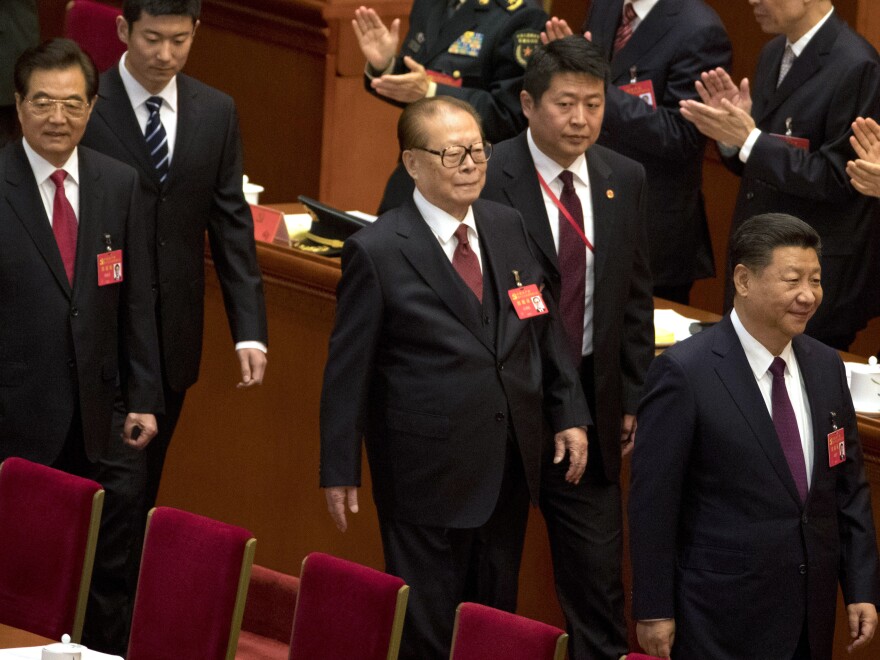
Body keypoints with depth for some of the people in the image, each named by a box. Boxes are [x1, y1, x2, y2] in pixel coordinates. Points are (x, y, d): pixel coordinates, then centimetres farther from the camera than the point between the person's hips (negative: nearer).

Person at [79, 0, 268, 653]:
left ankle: (122, 623, 20)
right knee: (120, 485, -10)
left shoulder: (216, 112, 6)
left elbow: (231, 223, 7)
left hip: (173, 333, 5)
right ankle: (107, 636, -4)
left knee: (140, 496, 11)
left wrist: (250, 329, 0)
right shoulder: (84, 107, -9)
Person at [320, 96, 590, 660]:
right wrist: (340, 470, -9)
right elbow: (348, 370, -9)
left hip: (510, 466, 6)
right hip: (429, 476, -6)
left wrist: (569, 415, 10)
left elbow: (545, 328, 15)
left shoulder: (508, 227, 5)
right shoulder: (377, 252, -12)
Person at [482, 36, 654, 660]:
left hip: (592, 407, 4)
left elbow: (636, 295, 12)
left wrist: (634, 397, 9)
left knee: (599, 574, 7)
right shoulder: (488, 179, -13)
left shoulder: (625, 179, 5)